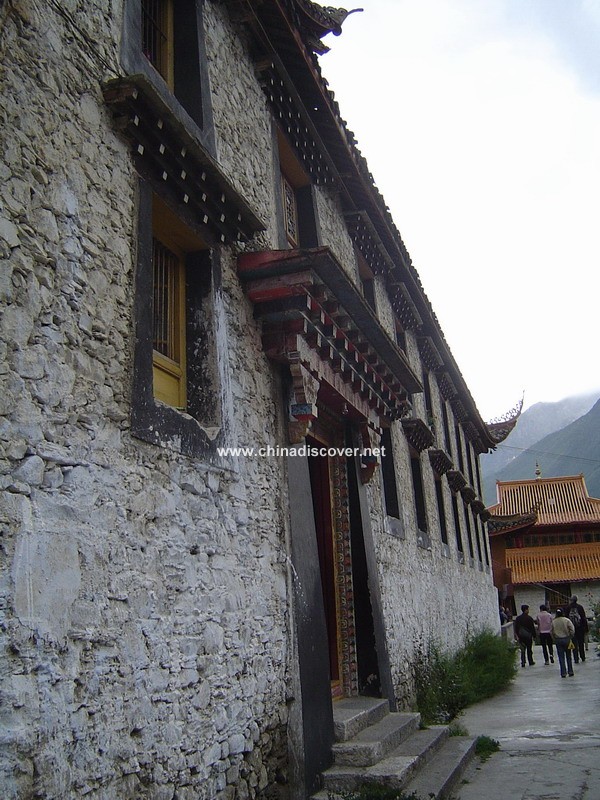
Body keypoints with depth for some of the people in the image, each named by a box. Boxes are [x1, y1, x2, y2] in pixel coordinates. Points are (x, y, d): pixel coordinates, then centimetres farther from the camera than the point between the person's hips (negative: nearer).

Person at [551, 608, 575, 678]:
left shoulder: (553, 622, -3)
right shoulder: (566, 620, -8)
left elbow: (552, 632, 1)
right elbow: (572, 629, -13)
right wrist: (570, 636, 2)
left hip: (558, 640, 0)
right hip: (566, 639, 0)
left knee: (561, 657, 5)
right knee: (568, 657, 13)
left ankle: (563, 673, 4)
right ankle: (570, 672, 14)